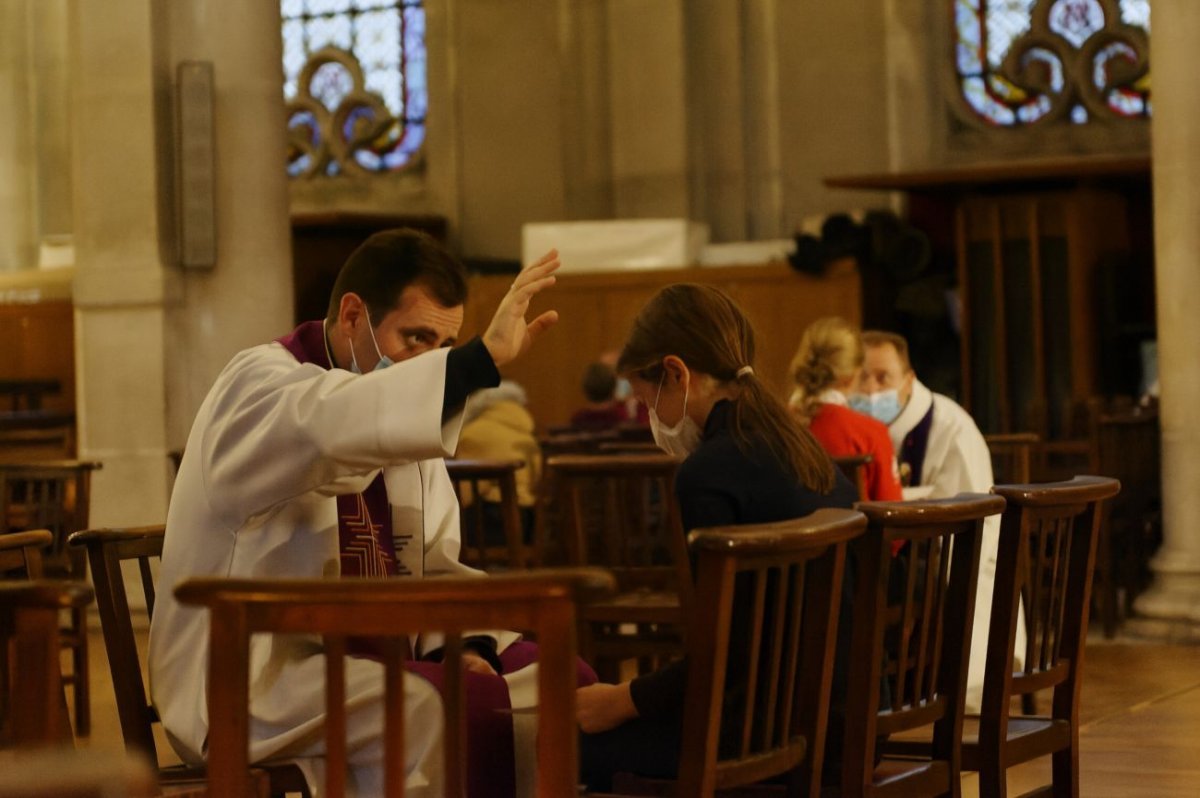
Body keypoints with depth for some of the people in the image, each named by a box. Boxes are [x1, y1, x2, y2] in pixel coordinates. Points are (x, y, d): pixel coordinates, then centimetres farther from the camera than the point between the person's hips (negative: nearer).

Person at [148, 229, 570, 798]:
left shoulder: (400, 409, 14)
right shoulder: (259, 384, -11)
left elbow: (433, 564, 12)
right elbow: (330, 427, -36)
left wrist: (461, 643, -10)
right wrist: (484, 359, -43)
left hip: (373, 655, 8)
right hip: (254, 670, -8)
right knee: (428, 711, -33)